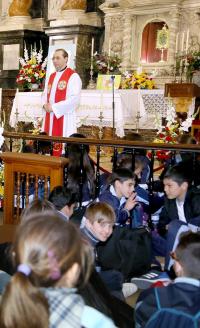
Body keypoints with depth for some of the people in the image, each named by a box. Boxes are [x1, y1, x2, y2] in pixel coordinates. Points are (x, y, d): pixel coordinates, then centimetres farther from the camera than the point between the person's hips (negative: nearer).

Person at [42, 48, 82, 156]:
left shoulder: (73, 76, -7)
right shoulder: (52, 76, 18)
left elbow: (74, 99, -17)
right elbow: (45, 94, 23)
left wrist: (54, 107, -16)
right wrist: (45, 105, -1)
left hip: (65, 118, -7)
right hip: (50, 118, 8)